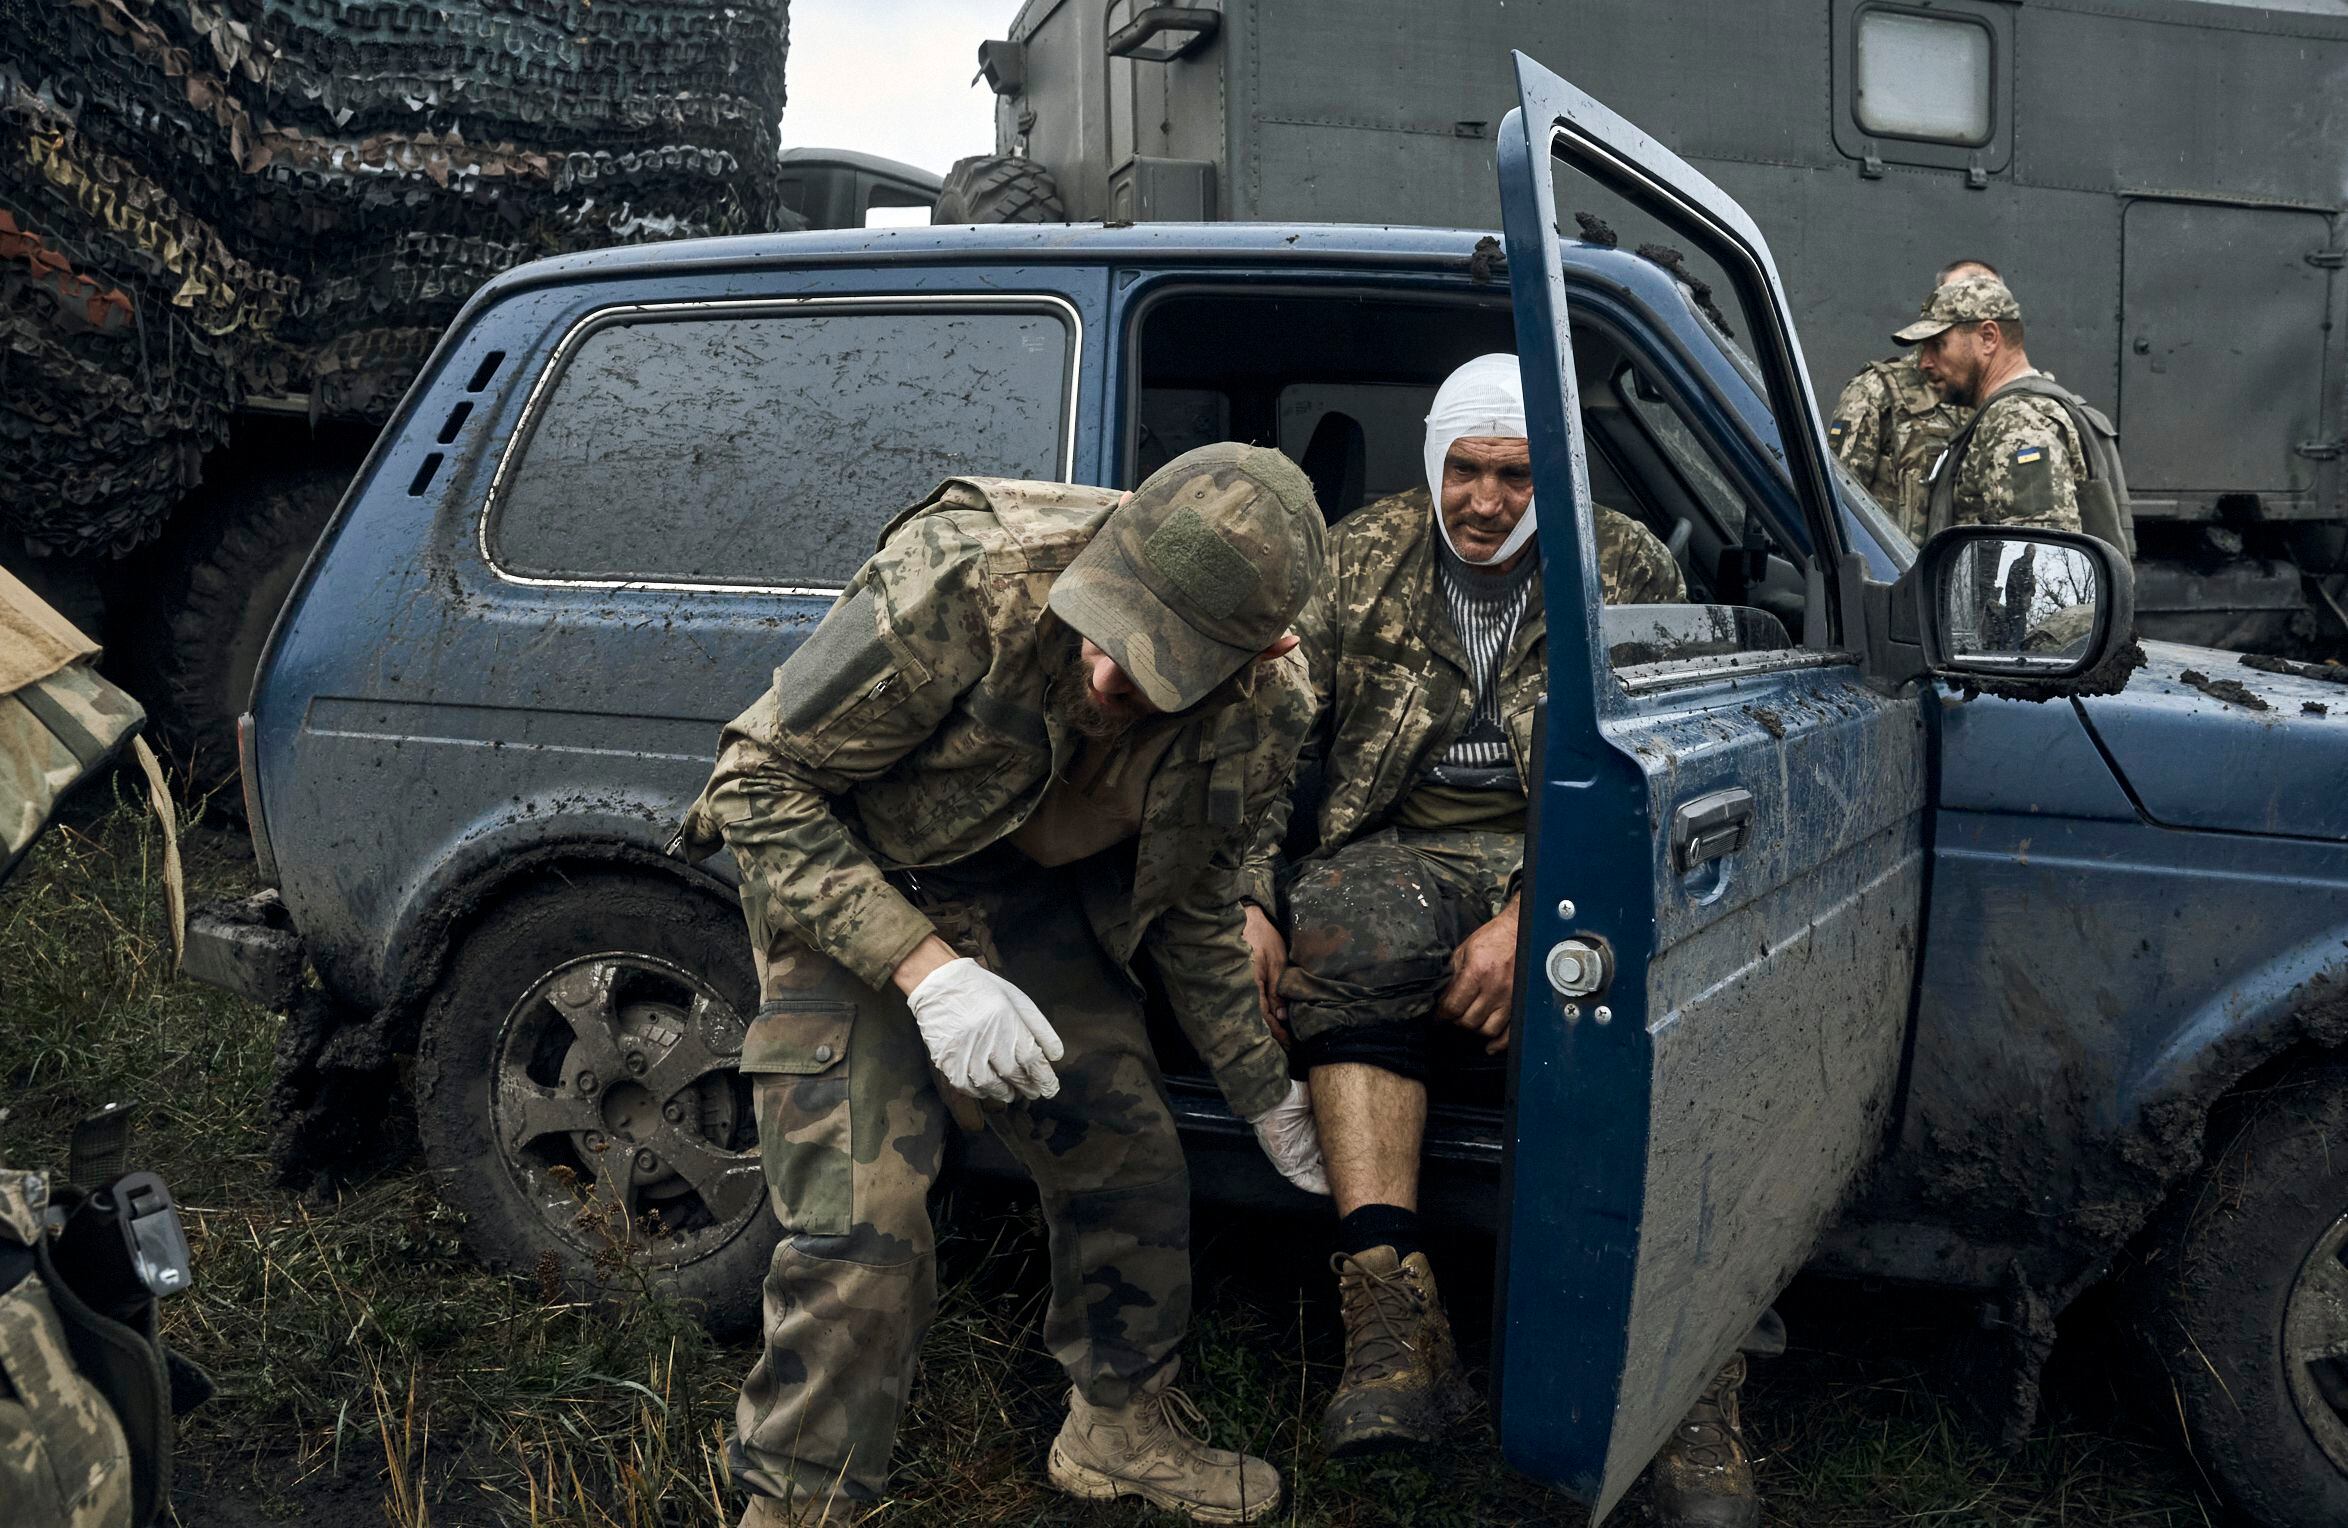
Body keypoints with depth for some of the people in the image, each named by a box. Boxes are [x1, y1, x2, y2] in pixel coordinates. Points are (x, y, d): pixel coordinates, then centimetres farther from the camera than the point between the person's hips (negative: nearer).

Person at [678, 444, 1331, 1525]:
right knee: (863, 1219, -15)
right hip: (848, 882, -4)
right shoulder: (960, 583, -36)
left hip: (1032, 897, 5)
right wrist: (925, 967, -33)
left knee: (1130, 1165, 6)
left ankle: (1121, 1429, 32)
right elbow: (760, 779, -25)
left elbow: (1185, 908, 2)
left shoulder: (1263, 716, -19)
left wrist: (1270, 1099, 9)